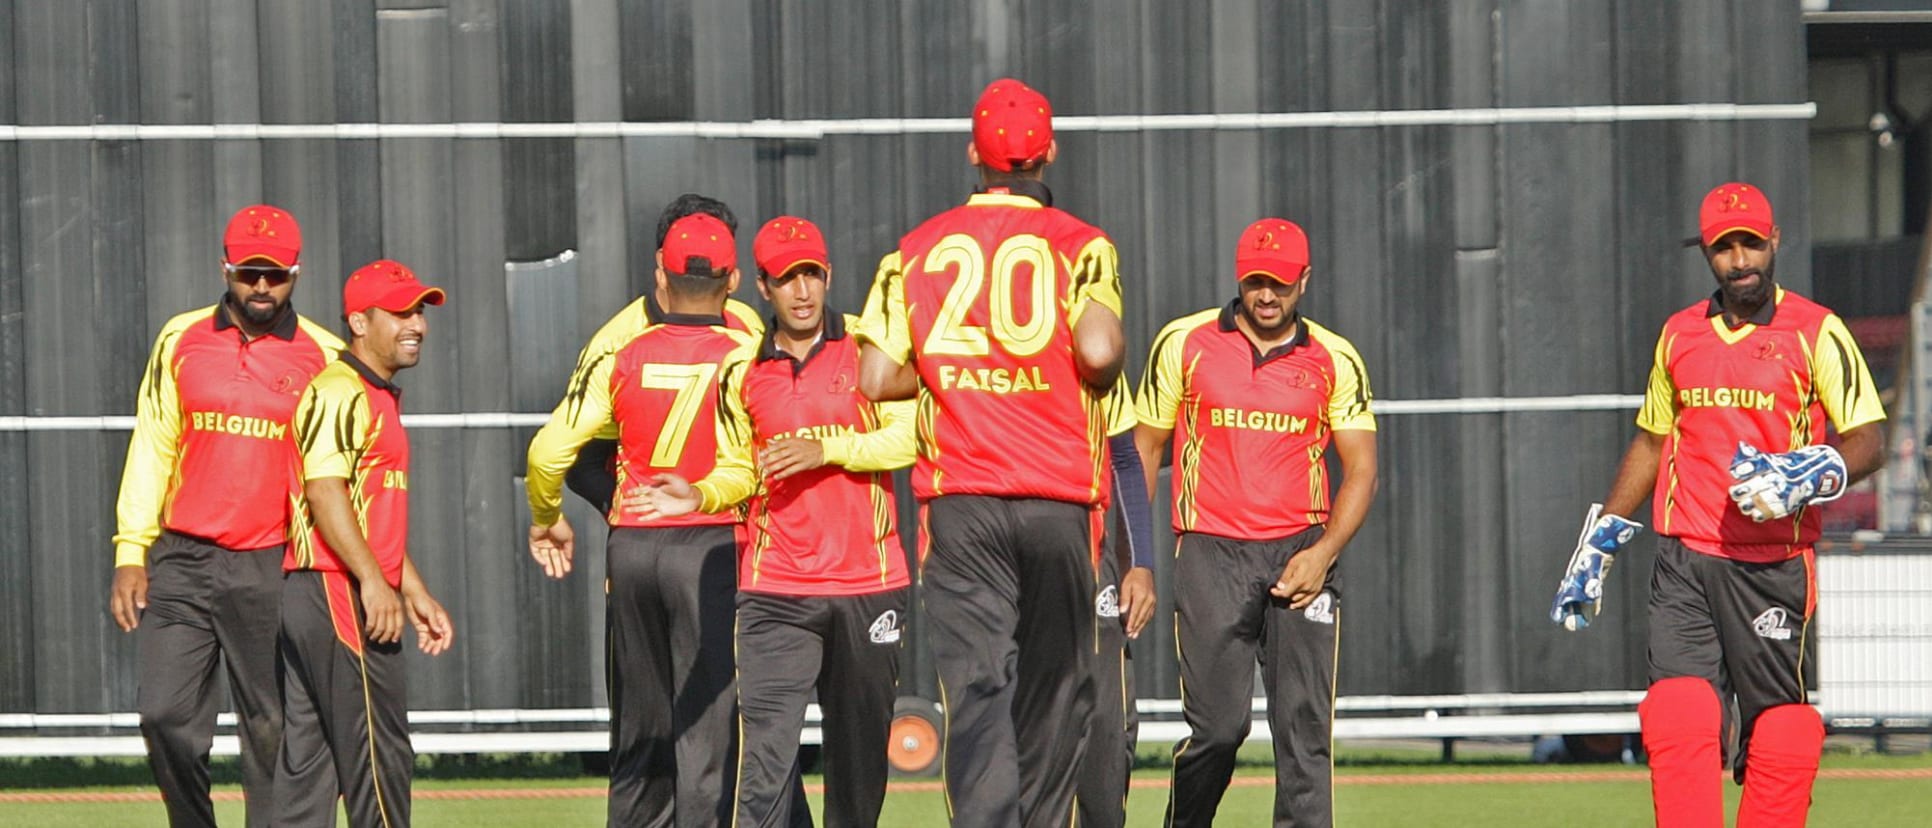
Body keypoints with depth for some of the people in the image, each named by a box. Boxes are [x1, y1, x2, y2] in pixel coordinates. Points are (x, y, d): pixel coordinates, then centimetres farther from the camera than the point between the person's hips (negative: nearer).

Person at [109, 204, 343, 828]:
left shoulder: (323, 356, 3)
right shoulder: (181, 340, 8)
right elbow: (152, 449, 10)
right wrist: (130, 553, 3)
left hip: (274, 568, -2)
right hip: (182, 564, 2)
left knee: (273, 729, -2)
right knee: (166, 715, -6)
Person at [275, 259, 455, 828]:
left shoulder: (380, 397, 22)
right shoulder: (341, 392, -11)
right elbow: (324, 490, -21)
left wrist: (416, 592, 25)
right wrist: (374, 583, -26)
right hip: (336, 591, -11)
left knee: (305, 764, 8)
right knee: (379, 756, -7)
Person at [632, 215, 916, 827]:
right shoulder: (742, 372, 9)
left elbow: (909, 436, -6)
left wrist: (826, 449, -15)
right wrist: (701, 496, -2)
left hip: (868, 585, 0)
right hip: (775, 589, 0)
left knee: (859, 750, 8)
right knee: (766, 754, -12)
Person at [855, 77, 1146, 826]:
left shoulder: (919, 247, 7)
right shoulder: (1078, 243, -1)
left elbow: (874, 378, 2)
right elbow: (1097, 349, -18)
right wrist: (1100, 381, 4)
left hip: (958, 503, 1)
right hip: (1059, 499, -1)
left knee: (976, 687, -6)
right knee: (1055, 686, 13)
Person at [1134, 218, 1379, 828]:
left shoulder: (1335, 360, 8)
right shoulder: (1185, 343, 5)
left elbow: (1361, 469, 8)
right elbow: (1145, 450, 10)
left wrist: (1323, 553, -8)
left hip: (1301, 554, 1)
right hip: (1212, 554, -1)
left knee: (1305, 726, -7)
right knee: (1218, 726, -9)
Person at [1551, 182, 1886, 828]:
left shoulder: (1817, 333, -1)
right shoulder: (1680, 334, 14)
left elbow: (1869, 441, -7)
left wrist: (1803, 476, -26)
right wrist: (1598, 544, 22)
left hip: (1772, 567, -3)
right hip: (1683, 561, 3)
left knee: (1780, 732, 0)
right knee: (1676, 725, -10)